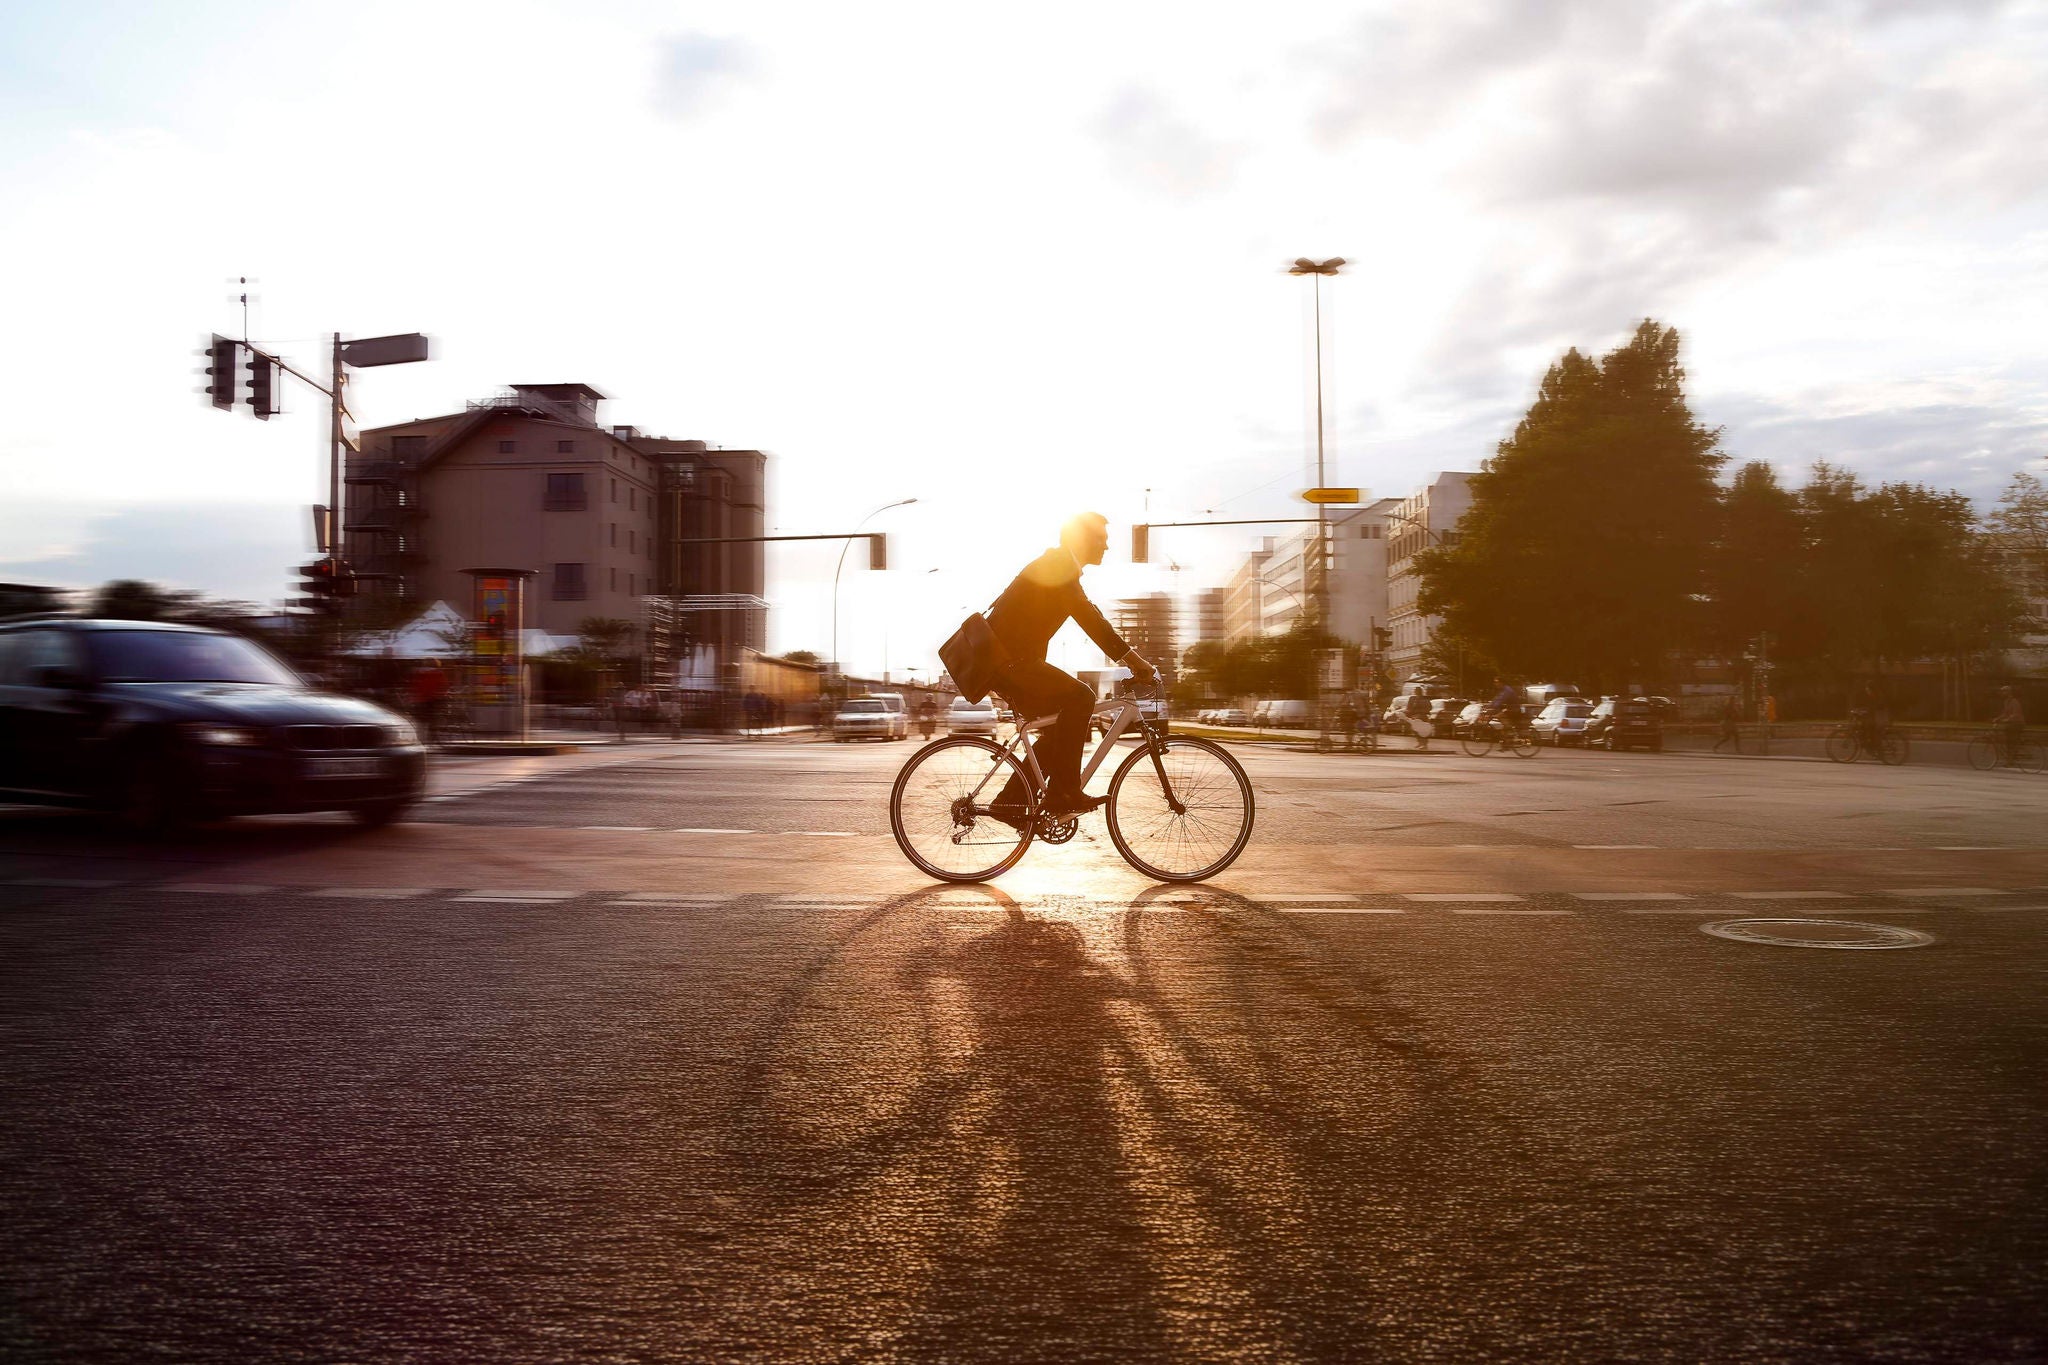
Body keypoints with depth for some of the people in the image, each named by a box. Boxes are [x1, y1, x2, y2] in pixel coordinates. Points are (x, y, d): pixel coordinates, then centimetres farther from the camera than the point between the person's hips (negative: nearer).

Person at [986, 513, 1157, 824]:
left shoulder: (1060, 567, 21)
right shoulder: (1058, 566, -12)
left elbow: (1090, 618, 22)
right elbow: (1088, 618, -23)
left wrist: (1133, 659, 15)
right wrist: (1132, 658, -25)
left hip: (1003, 659, 11)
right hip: (1006, 659, -11)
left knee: (1060, 726, 11)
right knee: (1079, 697, -20)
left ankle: (1011, 801, 13)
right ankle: (1064, 792, -18)